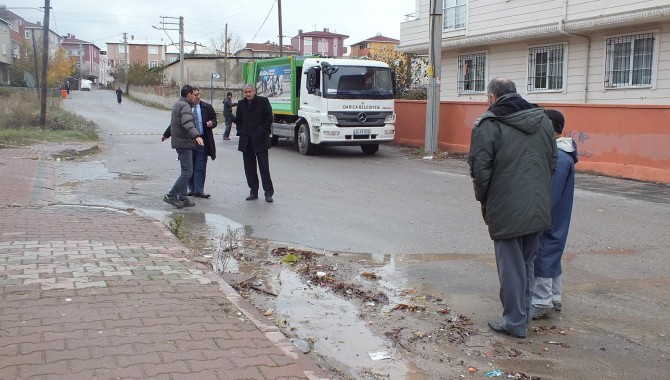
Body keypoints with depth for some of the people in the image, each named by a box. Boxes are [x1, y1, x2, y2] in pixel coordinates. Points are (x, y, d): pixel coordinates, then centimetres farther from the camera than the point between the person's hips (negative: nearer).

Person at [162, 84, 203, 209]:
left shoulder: (177, 104, 18)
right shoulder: (185, 106, -15)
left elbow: (173, 122, 32)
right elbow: (188, 124, -31)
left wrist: (166, 134, 46)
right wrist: (196, 136, -44)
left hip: (179, 141, 11)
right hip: (184, 142, -11)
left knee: (185, 171, 14)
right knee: (187, 171, -11)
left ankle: (182, 198, 16)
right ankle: (171, 196, -9)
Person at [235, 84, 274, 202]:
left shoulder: (263, 101, 0)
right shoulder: (241, 104, 12)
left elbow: (269, 118, -1)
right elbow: (238, 120, 20)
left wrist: (263, 131, -7)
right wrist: (240, 132, 7)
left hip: (260, 139, -5)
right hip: (246, 141, 5)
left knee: (264, 167, -4)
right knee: (249, 168, 7)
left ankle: (268, 193, 0)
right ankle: (253, 191, 15)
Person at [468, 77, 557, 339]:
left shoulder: (488, 124, -12)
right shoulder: (542, 119, 9)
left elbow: (480, 168, -14)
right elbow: (553, 162, 13)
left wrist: (483, 199, 1)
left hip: (506, 209, -6)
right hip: (539, 207, 6)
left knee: (511, 265, 4)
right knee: (528, 262, 19)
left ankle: (515, 321, 12)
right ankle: (525, 313, 30)